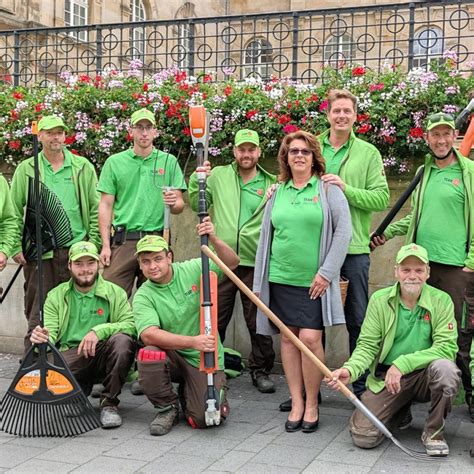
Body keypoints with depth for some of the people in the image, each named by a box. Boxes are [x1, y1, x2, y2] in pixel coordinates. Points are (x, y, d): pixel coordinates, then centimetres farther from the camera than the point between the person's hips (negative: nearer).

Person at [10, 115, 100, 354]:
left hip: (76, 249, 0)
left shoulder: (83, 167, 9)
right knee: (37, 312, 2)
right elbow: (15, 212, 6)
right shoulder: (26, 169, 8)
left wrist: (93, 243, 0)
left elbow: (95, 208, 7)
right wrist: (17, 247, -2)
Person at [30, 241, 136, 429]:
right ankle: (82, 390, 4)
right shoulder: (56, 296, 11)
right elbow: (50, 333, 1)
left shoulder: (115, 293, 5)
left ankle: (109, 403, -13)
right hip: (70, 355, 0)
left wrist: (99, 331, -23)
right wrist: (42, 339, -24)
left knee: (123, 340, -33)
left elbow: (131, 324, -9)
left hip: (103, 355, 1)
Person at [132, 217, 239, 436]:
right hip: (173, 358, 0)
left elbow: (232, 263, -4)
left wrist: (214, 240, -24)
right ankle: (168, 407, -6)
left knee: (204, 418, -16)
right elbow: (149, 335, -25)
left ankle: (188, 393, 21)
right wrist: (192, 341, -37)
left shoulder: (192, 270, -4)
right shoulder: (143, 296, -9)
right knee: (149, 356, -33)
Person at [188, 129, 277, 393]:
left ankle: (261, 370, 22)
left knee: (259, 322, 7)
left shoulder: (271, 184, 6)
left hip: (255, 263, -1)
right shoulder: (219, 175, 8)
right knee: (215, 319, 9)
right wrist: (197, 180, -3)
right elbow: (197, 205, 11)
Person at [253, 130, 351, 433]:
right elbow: (266, 236, 16)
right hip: (281, 279, 4)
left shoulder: (328, 189, 1)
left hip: (314, 281, -4)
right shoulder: (277, 193, 12)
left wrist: (327, 272, -11)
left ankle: (312, 405, 6)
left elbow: (344, 232, -4)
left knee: (310, 338, -10)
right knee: (288, 338, 5)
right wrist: (260, 281, 13)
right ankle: (297, 403, 15)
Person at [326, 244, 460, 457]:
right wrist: (350, 369, -24)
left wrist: (402, 363, -25)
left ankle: (434, 432, -8)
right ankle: (400, 410, 20)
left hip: (424, 377, -1)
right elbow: (367, 345, -2)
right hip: (385, 379, 1)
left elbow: (447, 347, -16)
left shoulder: (441, 301, -7)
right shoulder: (379, 300, -2)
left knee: (444, 368, -35)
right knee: (363, 437, -14)